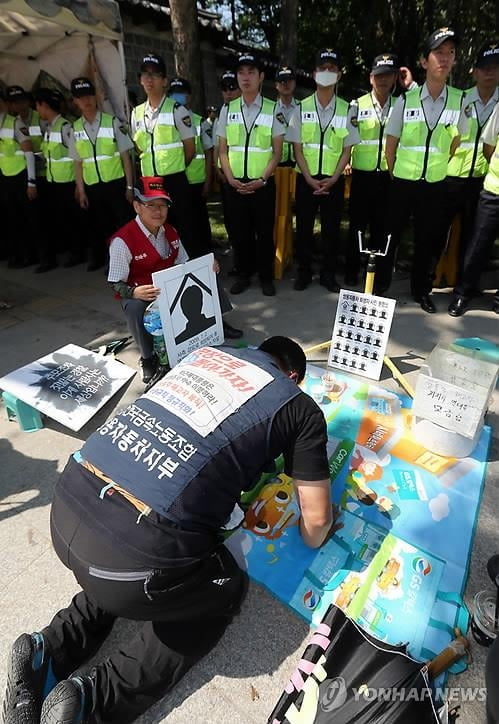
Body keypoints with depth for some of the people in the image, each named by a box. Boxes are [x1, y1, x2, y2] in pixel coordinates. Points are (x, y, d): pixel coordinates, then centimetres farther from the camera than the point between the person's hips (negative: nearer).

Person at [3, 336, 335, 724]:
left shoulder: (209, 351, 19)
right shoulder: (301, 407, 4)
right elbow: (316, 518, 10)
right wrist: (314, 540, 34)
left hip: (68, 505, 7)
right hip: (132, 550, -6)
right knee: (226, 590, 23)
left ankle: (47, 652, 24)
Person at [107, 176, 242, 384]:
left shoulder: (170, 232, 1)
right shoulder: (122, 240, -20)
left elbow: (184, 265, 8)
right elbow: (116, 283, -18)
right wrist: (134, 292, -41)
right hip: (141, 294, -5)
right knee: (135, 308, -40)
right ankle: (147, 358, -14)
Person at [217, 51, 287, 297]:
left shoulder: (273, 109, 2)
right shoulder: (228, 109, 8)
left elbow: (277, 152, 0)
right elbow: (222, 150, 8)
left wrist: (262, 179, -12)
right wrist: (231, 179, -6)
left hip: (263, 184, -2)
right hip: (235, 184, 2)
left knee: (265, 232, 4)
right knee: (241, 231, 8)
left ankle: (266, 277, 16)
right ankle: (243, 275, 22)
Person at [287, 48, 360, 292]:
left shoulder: (347, 110, 3)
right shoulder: (302, 108, 3)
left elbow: (347, 150, 1)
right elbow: (297, 148, -1)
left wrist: (332, 180, -12)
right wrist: (310, 180, -11)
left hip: (334, 180, 0)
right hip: (306, 179, 0)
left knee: (331, 228, 4)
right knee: (304, 227, 4)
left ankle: (328, 274, 16)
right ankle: (303, 272, 16)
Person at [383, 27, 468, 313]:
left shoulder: (460, 100, 1)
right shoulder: (406, 100, -2)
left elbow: (456, 143, 10)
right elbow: (390, 145, 4)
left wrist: (437, 168, 11)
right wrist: (395, 175, 7)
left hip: (435, 184, 2)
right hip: (402, 182, -1)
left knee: (429, 239, 6)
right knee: (390, 234, 4)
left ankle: (422, 290, 20)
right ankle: (380, 283, 19)